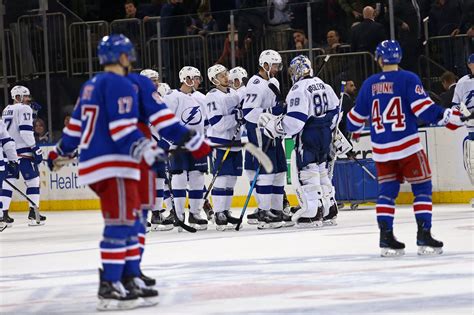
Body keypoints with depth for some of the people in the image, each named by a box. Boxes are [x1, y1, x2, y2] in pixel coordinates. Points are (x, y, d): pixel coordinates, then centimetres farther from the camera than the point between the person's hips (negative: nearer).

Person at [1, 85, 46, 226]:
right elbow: (25, 131, -18)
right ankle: (33, 213, -5)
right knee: (33, 180, 0)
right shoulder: (24, 109, -8)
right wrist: (35, 148, -17)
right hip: (23, 151, -8)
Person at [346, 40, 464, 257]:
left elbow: (358, 116, 17)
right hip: (407, 145, -4)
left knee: (386, 191, 12)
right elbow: (423, 108, -16)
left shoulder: (369, 84, 7)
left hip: (381, 149, 4)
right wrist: (449, 117, -9)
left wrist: (352, 131, 36)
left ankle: (386, 237, 6)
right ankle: (424, 236, -5)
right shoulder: (408, 79, -6)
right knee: (422, 188, 3)